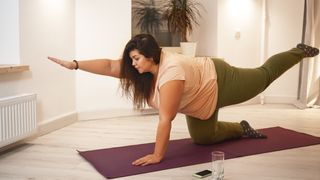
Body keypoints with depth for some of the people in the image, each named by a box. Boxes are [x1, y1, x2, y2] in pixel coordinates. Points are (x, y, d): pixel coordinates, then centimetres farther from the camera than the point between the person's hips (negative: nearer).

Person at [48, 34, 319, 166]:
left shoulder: (171, 73, -41)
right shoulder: (142, 67, -17)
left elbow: (165, 119, -41)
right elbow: (109, 65, -19)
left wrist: (157, 156, -37)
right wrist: (75, 64, -25)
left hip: (220, 81, -7)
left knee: (264, 75, 18)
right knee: (203, 137, 13)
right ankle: (241, 129, 35)